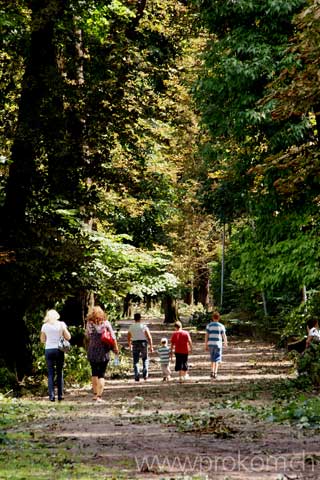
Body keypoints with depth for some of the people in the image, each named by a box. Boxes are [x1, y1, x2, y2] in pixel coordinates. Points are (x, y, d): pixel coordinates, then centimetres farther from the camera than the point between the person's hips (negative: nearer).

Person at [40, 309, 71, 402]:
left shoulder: (45, 326, 3)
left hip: (48, 350, 0)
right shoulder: (61, 324, 0)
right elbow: (68, 337, 1)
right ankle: (60, 395, 5)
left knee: (51, 374, 3)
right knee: (60, 373, 8)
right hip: (59, 350, 0)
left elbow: (42, 340, 11)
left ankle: (51, 395, -6)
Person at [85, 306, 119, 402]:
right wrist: (116, 347, 6)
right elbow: (113, 337, -4)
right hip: (103, 352, -1)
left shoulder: (89, 324, -3)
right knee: (101, 374, 3)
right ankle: (99, 396, -4)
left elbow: (87, 337, 5)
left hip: (92, 352, 1)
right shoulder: (106, 323, -5)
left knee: (94, 373, 19)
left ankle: (95, 394, 22)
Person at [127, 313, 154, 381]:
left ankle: (137, 376, -4)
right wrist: (151, 346, -4)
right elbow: (149, 337, -9)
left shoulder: (131, 327, 2)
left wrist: (130, 345, 29)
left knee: (135, 361, 7)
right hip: (143, 343, -1)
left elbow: (129, 338, 12)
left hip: (135, 345, 1)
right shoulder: (144, 327, -4)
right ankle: (145, 373, 2)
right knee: (145, 359, 18)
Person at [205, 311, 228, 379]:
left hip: (210, 344, 2)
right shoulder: (221, 326, -3)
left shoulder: (209, 325, 1)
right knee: (217, 359, 3)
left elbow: (206, 336, -1)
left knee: (212, 359, 18)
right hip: (218, 344, -2)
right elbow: (224, 336, 1)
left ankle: (212, 372, 11)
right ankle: (215, 372, -9)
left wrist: (206, 345, 5)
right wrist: (225, 343, 19)